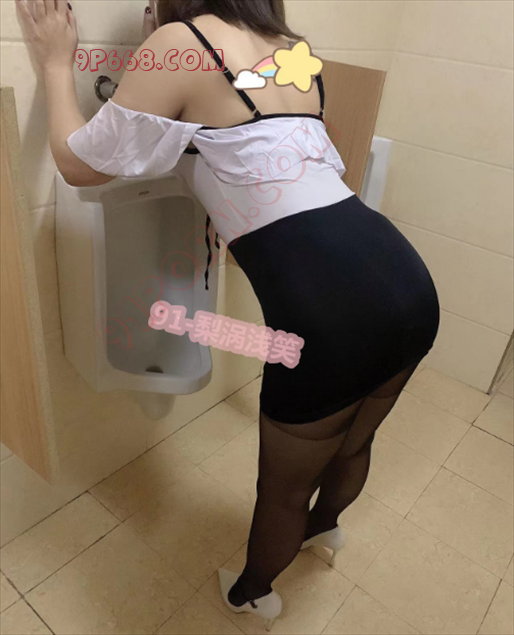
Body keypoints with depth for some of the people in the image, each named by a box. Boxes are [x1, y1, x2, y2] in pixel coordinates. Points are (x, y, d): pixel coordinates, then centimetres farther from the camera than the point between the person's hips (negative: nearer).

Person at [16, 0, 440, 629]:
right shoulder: (294, 51, 17)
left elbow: (80, 163, 5)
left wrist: (56, 63, 21)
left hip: (330, 315, -8)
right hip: (409, 282, 8)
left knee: (283, 490, 21)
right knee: (352, 445, 34)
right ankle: (324, 527, 66)